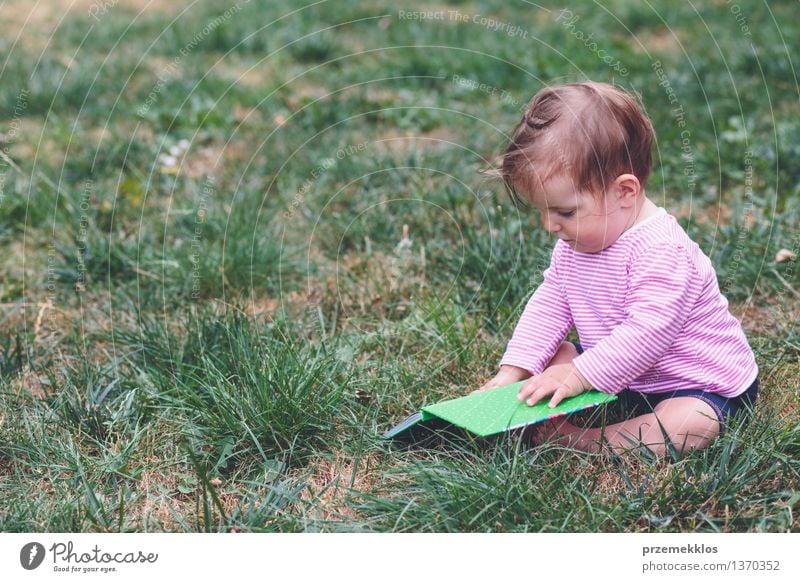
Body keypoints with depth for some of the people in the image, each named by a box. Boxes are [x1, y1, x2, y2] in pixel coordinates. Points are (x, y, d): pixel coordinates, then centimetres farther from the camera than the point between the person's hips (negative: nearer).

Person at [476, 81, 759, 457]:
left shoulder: (660, 251, -30)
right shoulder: (574, 244, -1)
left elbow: (645, 334, -36)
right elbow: (548, 306, 2)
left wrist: (578, 376, -33)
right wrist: (513, 371, -8)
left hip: (696, 386, -8)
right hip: (621, 376, 8)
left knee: (689, 425, -35)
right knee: (551, 354, -3)